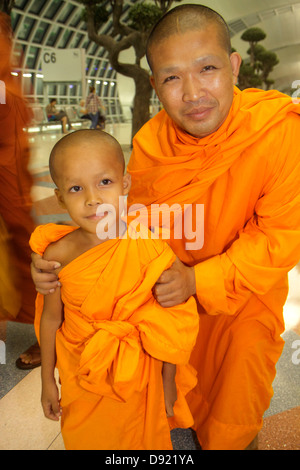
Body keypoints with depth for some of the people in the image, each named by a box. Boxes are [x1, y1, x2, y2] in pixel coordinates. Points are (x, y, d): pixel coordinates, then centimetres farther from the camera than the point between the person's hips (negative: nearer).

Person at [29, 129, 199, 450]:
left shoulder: (149, 250, -24)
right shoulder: (58, 256, -19)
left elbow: (169, 325, -13)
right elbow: (51, 318, -4)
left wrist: (169, 384, -3)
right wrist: (47, 380, 6)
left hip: (138, 379, -1)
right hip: (81, 377, 2)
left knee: (141, 436, 24)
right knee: (83, 438, 26)